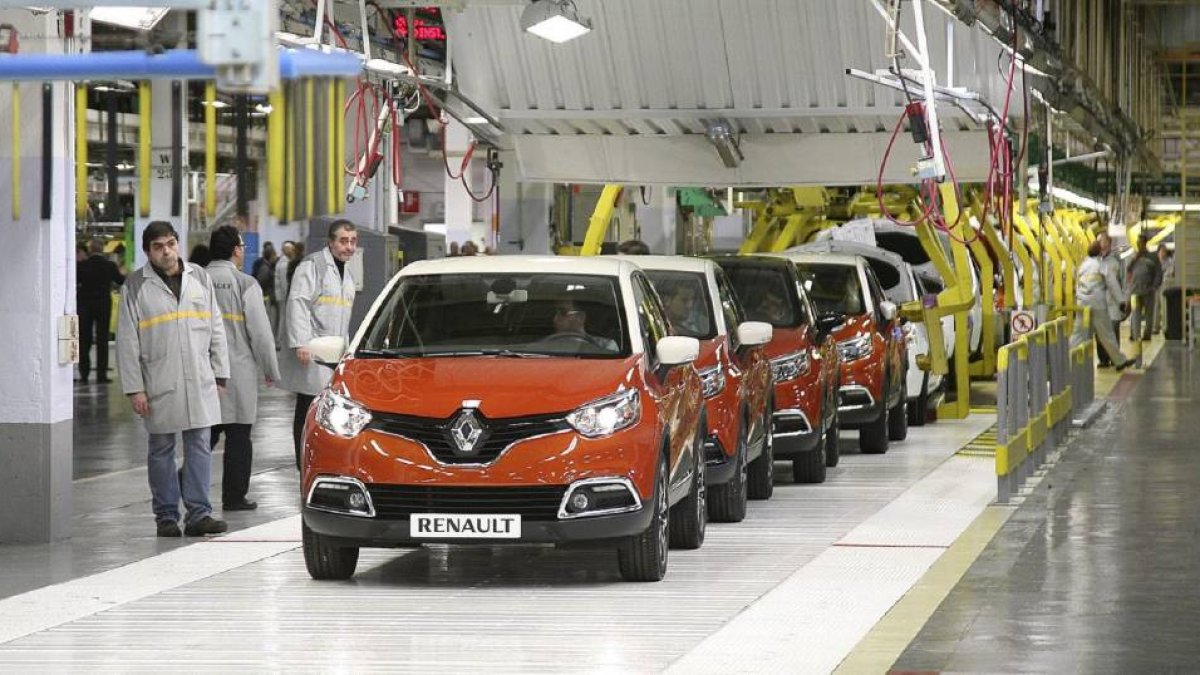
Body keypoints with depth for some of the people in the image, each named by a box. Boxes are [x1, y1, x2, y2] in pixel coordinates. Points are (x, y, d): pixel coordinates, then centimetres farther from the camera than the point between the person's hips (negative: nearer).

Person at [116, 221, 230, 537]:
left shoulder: (200, 277, 9)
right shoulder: (135, 286, 0)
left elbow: (216, 329, 14)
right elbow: (127, 341, -1)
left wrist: (220, 375, 9)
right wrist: (134, 388, -7)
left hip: (199, 380, 2)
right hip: (159, 382, -2)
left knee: (200, 446, 0)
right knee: (161, 449, 5)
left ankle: (198, 513, 2)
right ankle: (166, 516, 11)